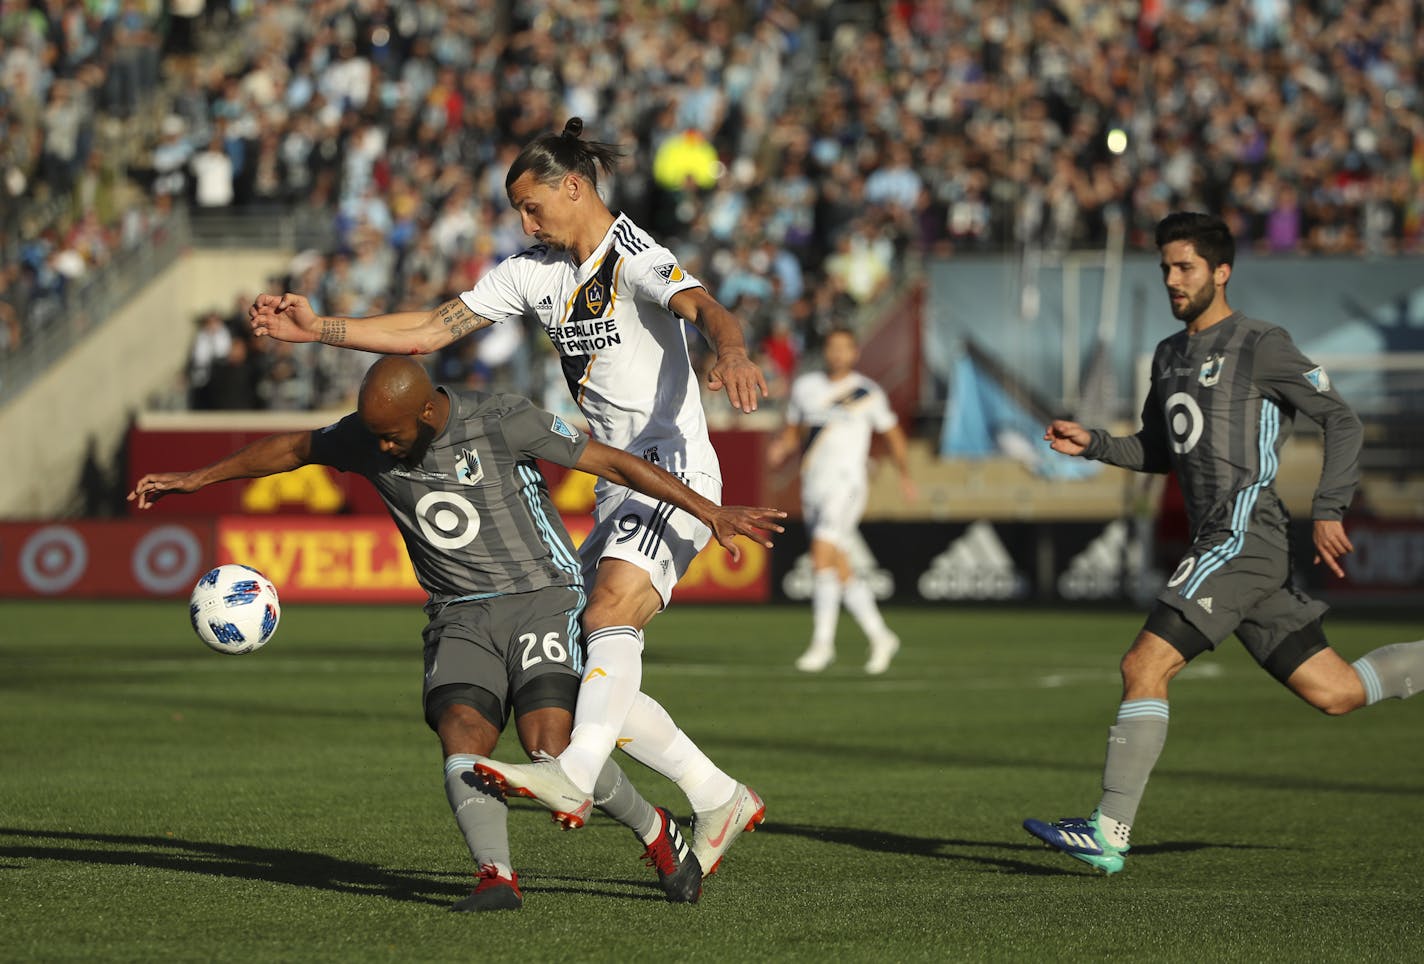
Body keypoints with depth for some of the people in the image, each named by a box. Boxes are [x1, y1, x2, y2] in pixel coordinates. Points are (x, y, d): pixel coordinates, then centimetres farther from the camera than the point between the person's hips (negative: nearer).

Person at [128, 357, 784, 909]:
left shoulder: (505, 425, -15)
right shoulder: (367, 437, -1)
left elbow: (614, 463, -10)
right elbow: (292, 450, 17)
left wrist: (709, 512, -9)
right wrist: (197, 478, 23)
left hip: (543, 597, -4)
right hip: (460, 617, 4)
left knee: (551, 747, -21)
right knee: (462, 732, -24)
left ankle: (656, 831, 3)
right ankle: (496, 876, -32)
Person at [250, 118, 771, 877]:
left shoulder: (637, 261, -12)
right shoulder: (536, 270, 11)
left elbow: (705, 309, -33)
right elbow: (430, 330, 12)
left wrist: (731, 353, -56)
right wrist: (317, 328, 5)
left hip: (675, 477, -9)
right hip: (616, 489, 9)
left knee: (609, 619, -31)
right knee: (578, 672, 4)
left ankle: (572, 775, -51)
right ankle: (719, 798, 10)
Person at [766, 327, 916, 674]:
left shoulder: (868, 394, 0)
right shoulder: (804, 386, 10)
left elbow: (891, 434, 13)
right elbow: (792, 432, 18)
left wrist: (905, 476, 21)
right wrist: (780, 450, -4)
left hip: (846, 484, -5)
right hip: (813, 486, 5)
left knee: (822, 557, -21)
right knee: (841, 571, 7)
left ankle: (822, 641, -21)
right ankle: (880, 637, 19)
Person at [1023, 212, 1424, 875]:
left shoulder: (1260, 347, -6)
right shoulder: (1170, 355, 19)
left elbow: (1341, 421, -5)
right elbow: (1159, 451, 28)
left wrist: (1328, 510, -14)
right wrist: (1093, 445, 10)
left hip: (1243, 540, -9)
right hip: (1220, 545, 9)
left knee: (1144, 666, -16)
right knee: (1335, 694, 8)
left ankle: (1109, 834, -16)